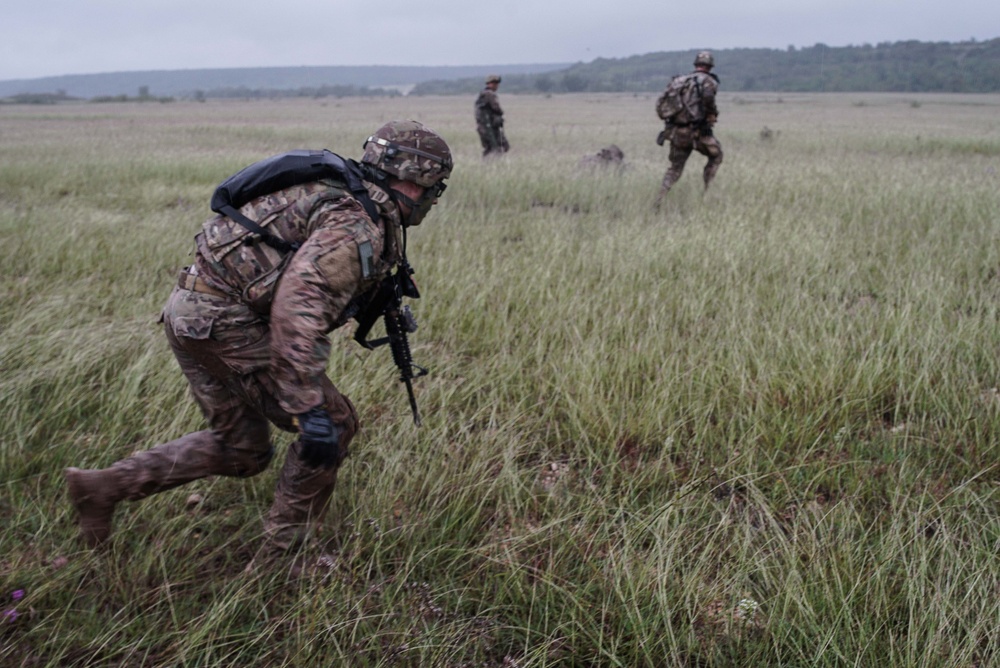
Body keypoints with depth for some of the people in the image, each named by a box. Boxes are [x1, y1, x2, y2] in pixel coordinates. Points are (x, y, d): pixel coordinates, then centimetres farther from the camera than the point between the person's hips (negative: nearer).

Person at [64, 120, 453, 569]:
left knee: (241, 452, 19)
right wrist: (310, 410, -32)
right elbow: (298, 308, -31)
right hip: (222, 320, -10)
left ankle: (104, 486, 23)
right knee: (334, 426, -1)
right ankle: (280, 556, 11)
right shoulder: (355, 225, -18)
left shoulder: (345, 200, 14)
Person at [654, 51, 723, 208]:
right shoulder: (707, 80, -1)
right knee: (716, 155, 18)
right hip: (697, 131, -5)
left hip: (676, 132, 5)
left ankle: (659, 200, 1)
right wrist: (712, 115, -8)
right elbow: (708, 96, -22)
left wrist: (667, 121, 19)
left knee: (674, 168, 13)